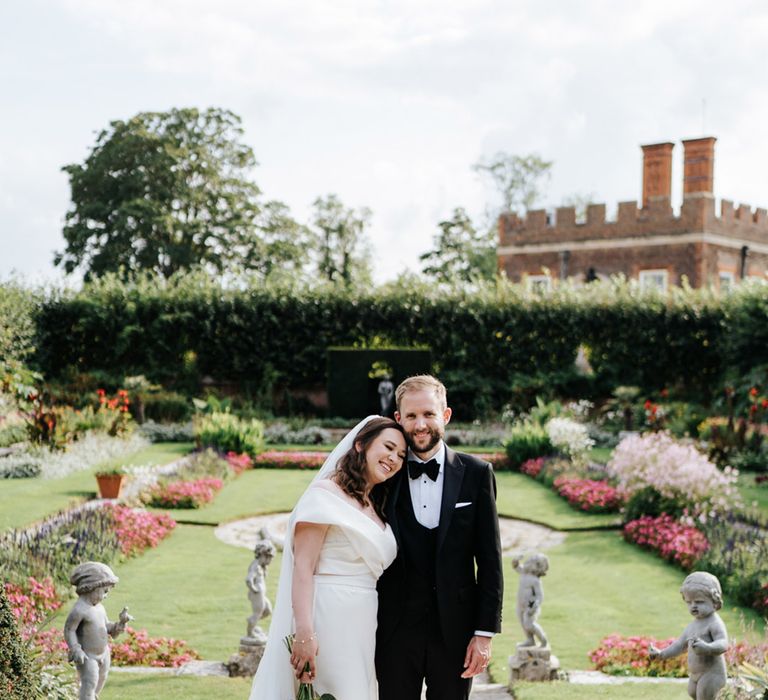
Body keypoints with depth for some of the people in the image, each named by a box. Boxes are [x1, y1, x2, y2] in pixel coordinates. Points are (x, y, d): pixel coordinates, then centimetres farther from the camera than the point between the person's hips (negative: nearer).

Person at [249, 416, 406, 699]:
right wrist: (304, 634, -23)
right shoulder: (325, 495, -7)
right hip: (329, 620, -8)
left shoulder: (376, 507, 17)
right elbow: (302, 569, -14)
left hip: (365, 627, 8)